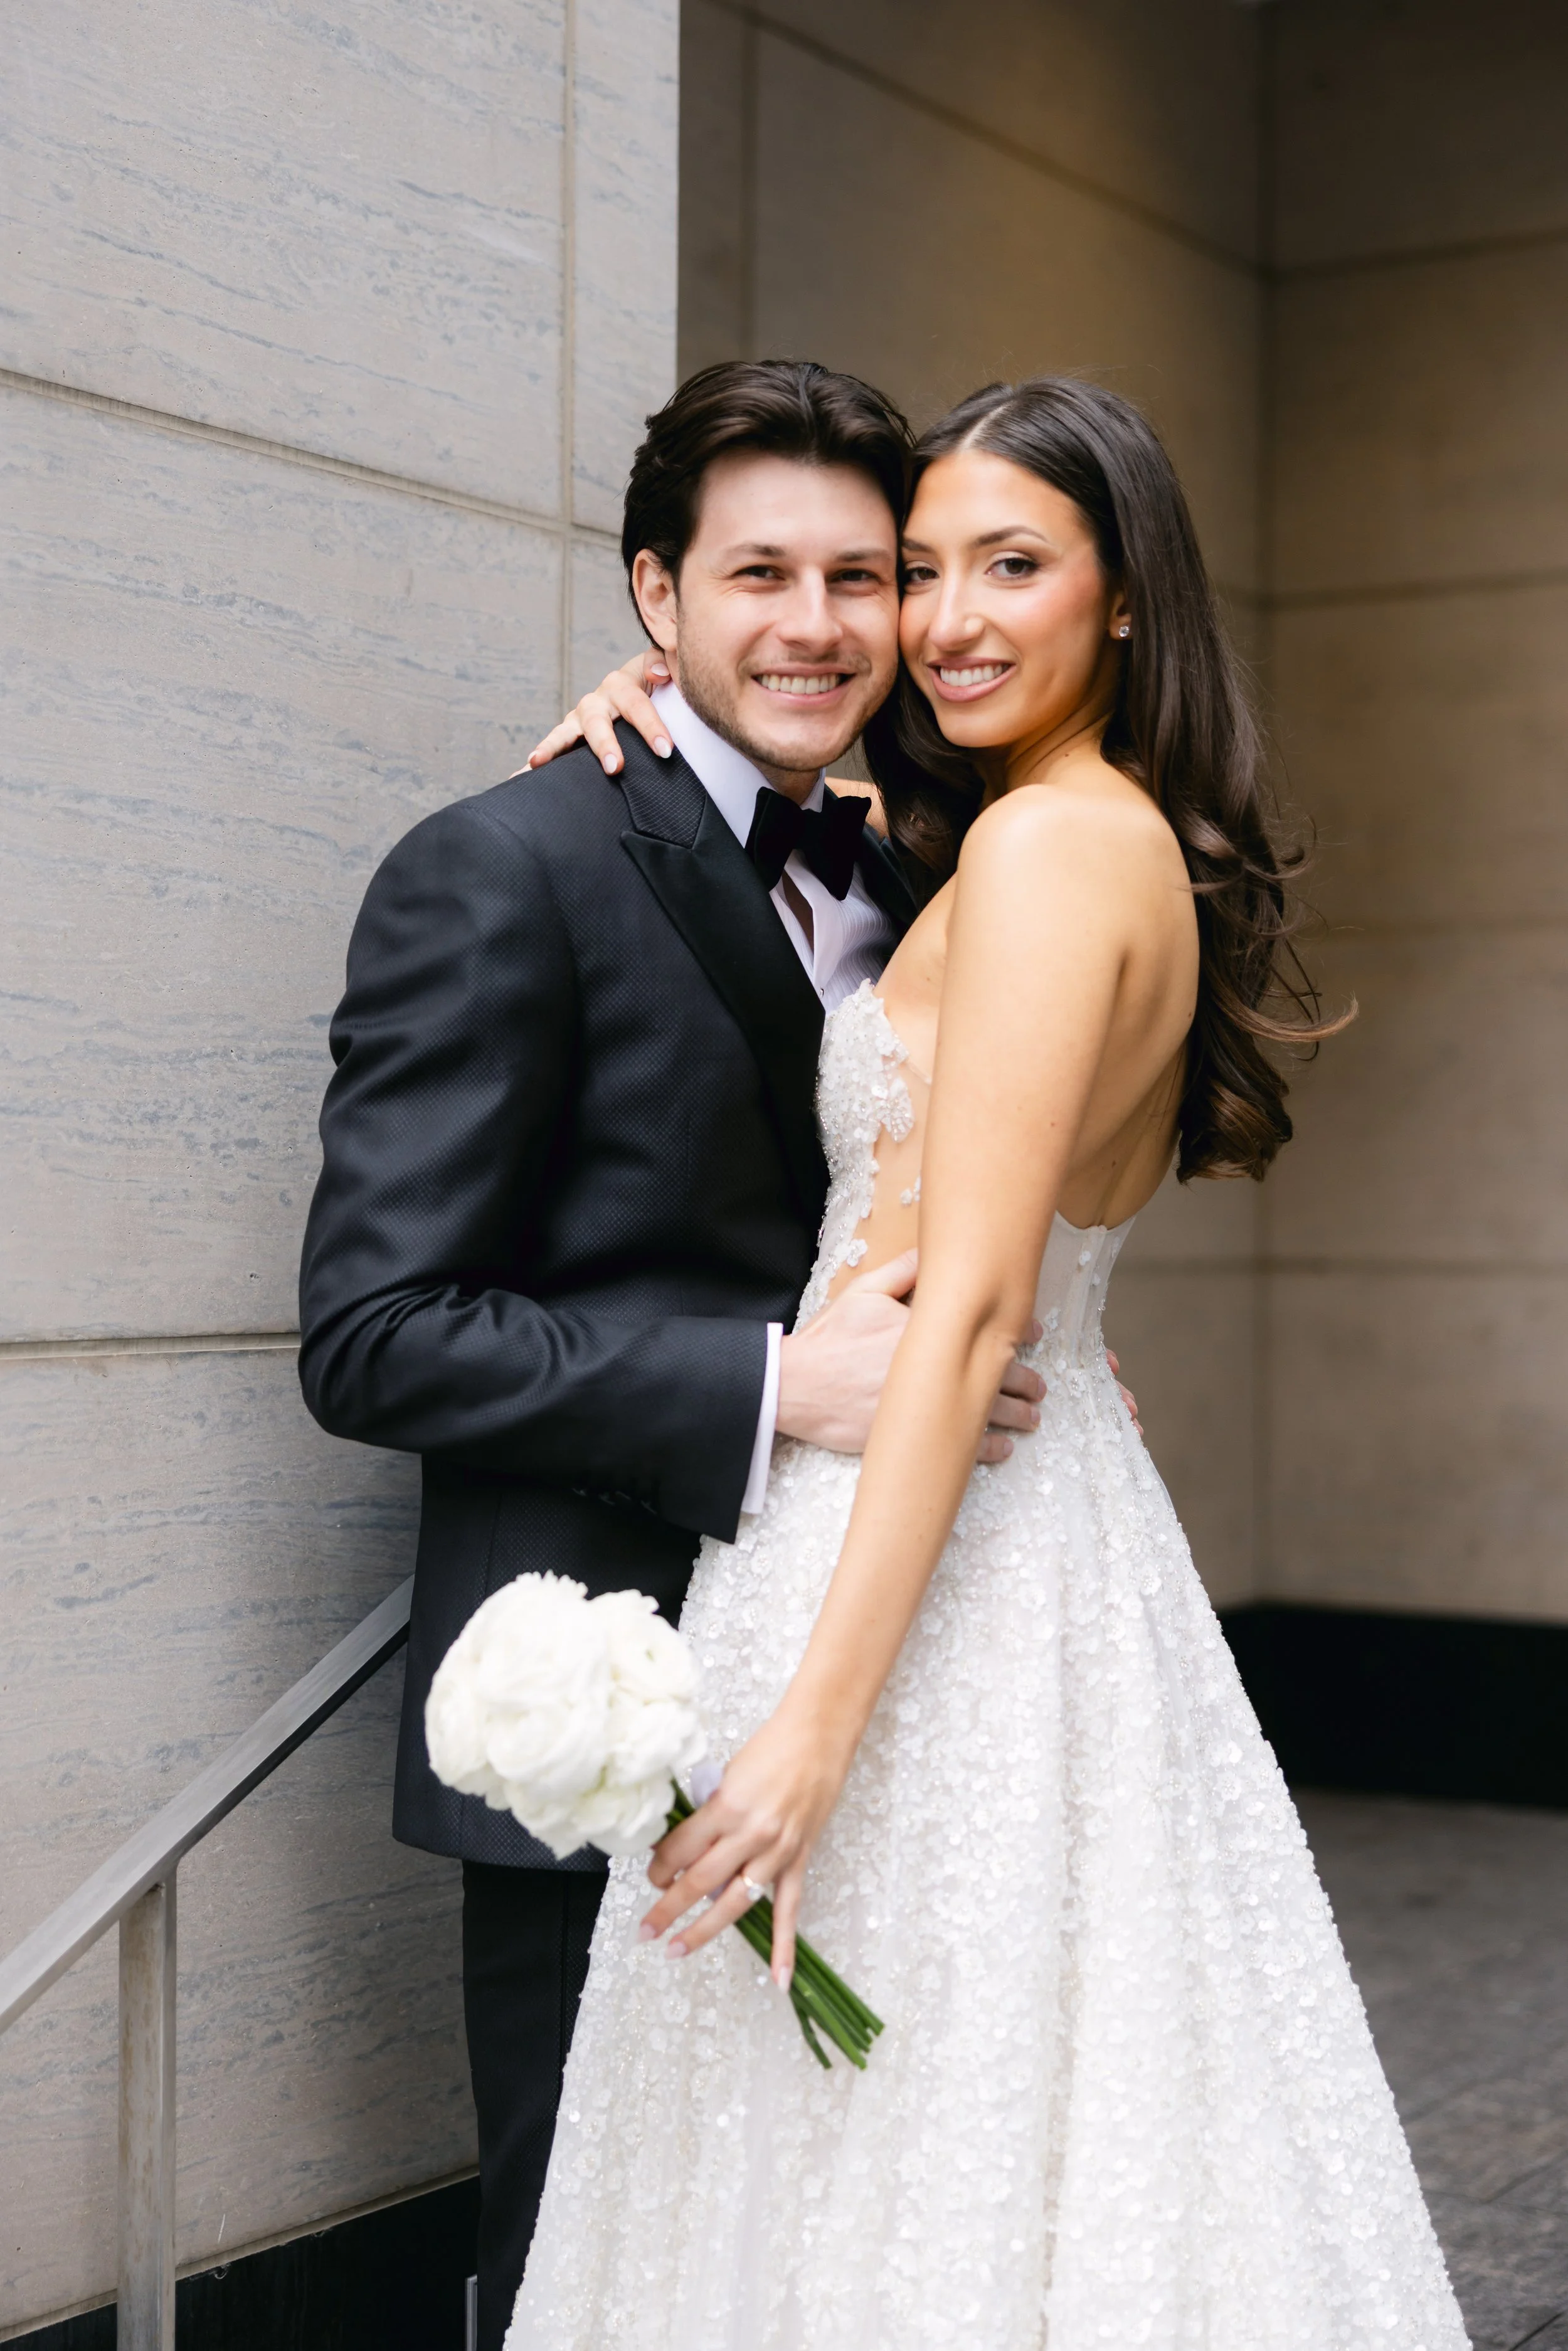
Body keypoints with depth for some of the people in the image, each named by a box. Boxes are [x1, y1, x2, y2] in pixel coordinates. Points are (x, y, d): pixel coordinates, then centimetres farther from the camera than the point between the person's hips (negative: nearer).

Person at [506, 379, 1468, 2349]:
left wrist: (815, 1715, -23)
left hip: (921, 1527, -9)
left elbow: (970, 1302, -22)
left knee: (898, 2182, 1)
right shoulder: (1145, 850, 13)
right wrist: (677, 701, 13)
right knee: (1061, 2147, 16)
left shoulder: (1045, 844, -15)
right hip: (1051, 1504, 10)